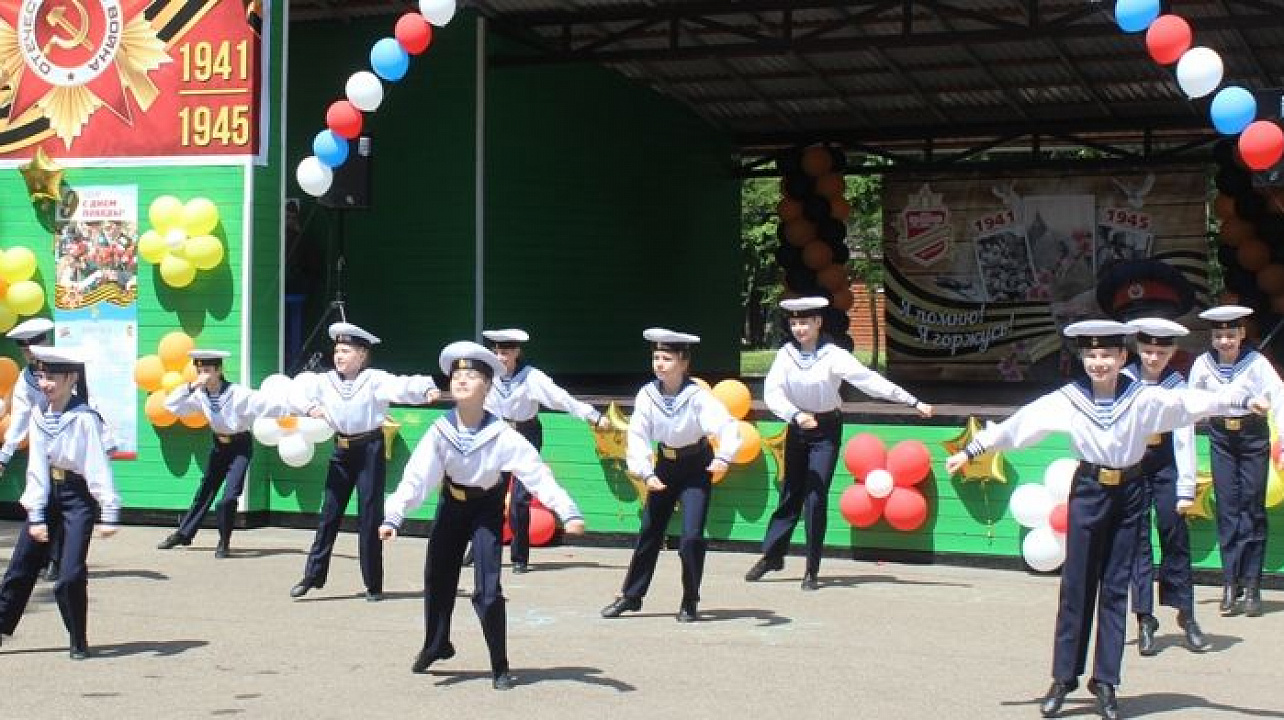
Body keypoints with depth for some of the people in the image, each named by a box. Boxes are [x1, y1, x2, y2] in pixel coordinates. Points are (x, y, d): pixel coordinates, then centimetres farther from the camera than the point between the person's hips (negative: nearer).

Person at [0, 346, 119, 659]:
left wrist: (109, 513, -22)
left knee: (70, 576, -11)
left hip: (79, 496, -6)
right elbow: (37, 466, -2)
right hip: (49, 492, 6)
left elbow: (98, 467, -18)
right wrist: (36, 515, -5)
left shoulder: (84, 418, -18)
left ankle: (79, 642, 6)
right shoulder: (39, 414, -1)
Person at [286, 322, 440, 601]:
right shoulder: (324, 381, 3)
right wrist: (309, 406, -20)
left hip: (370, 450, -4)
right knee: (329, 513, 7)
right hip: (341, 450, 4)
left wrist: (427, 388, -44)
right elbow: (296, 390, 0)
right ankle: (312, 576, 14)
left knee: (370, 515, 0)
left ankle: (374, 585, 8)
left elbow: (402, 386, -24)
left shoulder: (374, 379, -9)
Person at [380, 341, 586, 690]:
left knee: (487, 590, -12)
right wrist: (392, 517, -39)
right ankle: (436, 645, 40)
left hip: (487, 507, -3)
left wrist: (568, 512, -40)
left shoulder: (501, 435, -27)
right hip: (452, 504, 3)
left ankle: (500, 667, 5)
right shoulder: (441, 431, -22)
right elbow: (415, 477, -27)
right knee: (437, 580, 14)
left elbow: (538, 472, -30)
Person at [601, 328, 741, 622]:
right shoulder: (647, 395, -15)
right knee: (649, 532, 10)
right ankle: (631, 595, 24)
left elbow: (728, 426, -35)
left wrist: (723, 457, -53)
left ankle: (690, 603, 5)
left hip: (696, 467, -4)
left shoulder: (697, 396, -25)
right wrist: (646, 473, -27)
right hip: (665, 465, 4)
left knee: (691, 537, -11)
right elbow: (638, 436, -15)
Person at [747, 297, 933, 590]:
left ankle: (812, 570, 2)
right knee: (790, 494, 10)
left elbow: (869, 380, -19)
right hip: (797, 427, 3)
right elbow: (771, 392, -14)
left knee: (816, 498, -7)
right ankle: (772, 555, 26)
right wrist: (796, 415, -32)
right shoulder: (786, 354, -5)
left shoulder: (833, 356, -14)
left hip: (826, 430, -3)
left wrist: (914, 403, -24)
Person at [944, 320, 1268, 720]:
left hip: (1129, 493, 1)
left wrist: (1244, 402, -18)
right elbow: (1017, 425, -5)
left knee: (1116, 589, 6)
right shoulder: (1067, 400, -7)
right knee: (1076, 586, 3)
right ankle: (1064, 678, 12)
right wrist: (970, 452, -4)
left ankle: (1105, 682, 13)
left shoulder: (1144, 398, -6)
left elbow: (1193, 402, -8)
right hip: (1088, 492, -1)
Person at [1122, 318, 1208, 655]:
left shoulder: (1178, 387, -4)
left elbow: (1185, 440, -7)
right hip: (1129, 468, 0)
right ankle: (1144, 618, 4)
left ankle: (1186, 614, 13)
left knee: (1175, 538, 2)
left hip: (1165, 468, 0)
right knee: (1137, 541, 0)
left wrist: (1186, 489, -10)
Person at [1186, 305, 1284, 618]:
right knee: (1227, 509, 1)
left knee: (1252, 508, 0)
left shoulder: (1256, 362, -13)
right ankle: (1231, 584, 3)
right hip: (1221, 438, 2)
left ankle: (1251, 586, 4)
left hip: (1253, 436, -2)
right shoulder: (1203, 364, -5)